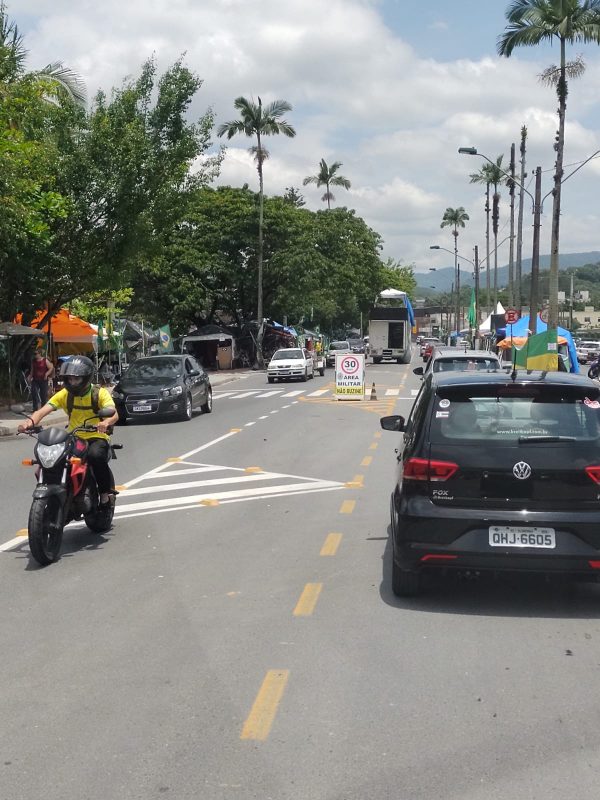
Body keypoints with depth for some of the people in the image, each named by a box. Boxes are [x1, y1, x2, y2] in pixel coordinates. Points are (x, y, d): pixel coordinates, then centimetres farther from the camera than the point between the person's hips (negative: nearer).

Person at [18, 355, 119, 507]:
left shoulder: (100, 393, -7)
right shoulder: (65, 394, 1)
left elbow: (114, 414, -24)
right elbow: (43, 410, -12)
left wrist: (107, 422, -49)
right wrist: (30, 421, -35)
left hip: (97, 437, -4)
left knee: (96, 455, -38)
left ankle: (105, 491, -15)